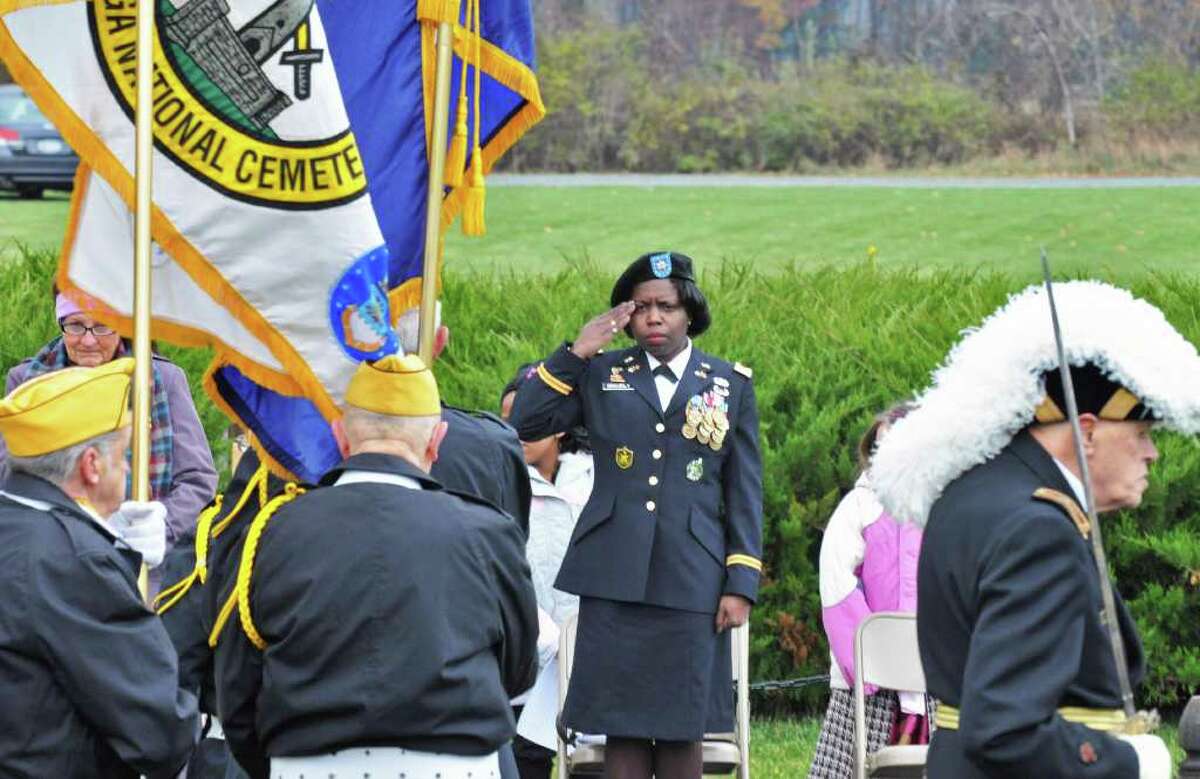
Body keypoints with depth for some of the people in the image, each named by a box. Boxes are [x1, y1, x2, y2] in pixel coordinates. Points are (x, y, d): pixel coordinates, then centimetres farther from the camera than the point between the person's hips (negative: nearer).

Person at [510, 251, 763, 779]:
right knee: (622, 727, 0)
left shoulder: (730, 384, 11)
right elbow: (524, 423, 2)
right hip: (614, 578, 0)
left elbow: (745, 493, 9)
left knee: (682, 731, 1)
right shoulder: (600, 375, 12)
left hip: (690, 582, 0)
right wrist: (576, 353, -1)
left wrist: (741, 583, 1)